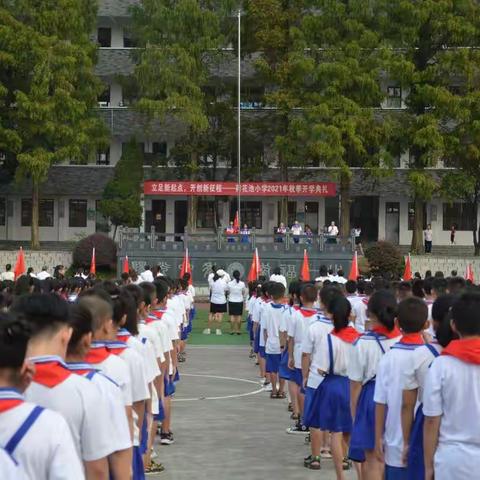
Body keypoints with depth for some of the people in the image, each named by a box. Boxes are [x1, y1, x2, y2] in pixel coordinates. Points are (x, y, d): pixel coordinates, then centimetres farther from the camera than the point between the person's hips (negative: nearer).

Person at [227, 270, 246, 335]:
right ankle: (238, 330, 8)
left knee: (232, 316, 5)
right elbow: (244, 292, 2)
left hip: (231, 301, 0)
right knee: (239, 316, 6)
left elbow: (228, 291, 2)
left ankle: (232, 330, 5)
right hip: (240, 301, 0)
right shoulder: (242, 284, -10)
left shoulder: (229, 283, -11)